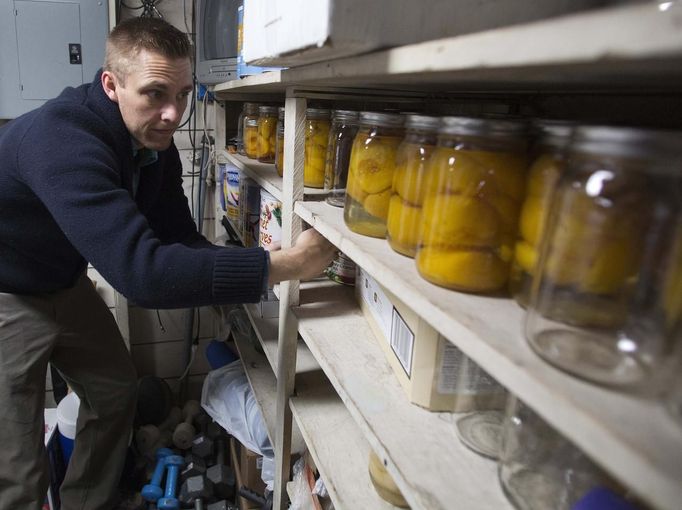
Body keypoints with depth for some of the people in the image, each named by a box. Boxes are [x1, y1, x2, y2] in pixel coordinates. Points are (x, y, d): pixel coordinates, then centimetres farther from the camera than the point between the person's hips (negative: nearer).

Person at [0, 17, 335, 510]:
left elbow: (180, 238, -7)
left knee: (115, 389, 18)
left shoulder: (155, 141, -10)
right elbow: (141, 270, -46)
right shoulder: (63, 139, -37)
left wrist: (258, 270, -25)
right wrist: (284, 265, -46)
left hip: (63, 282, 8)